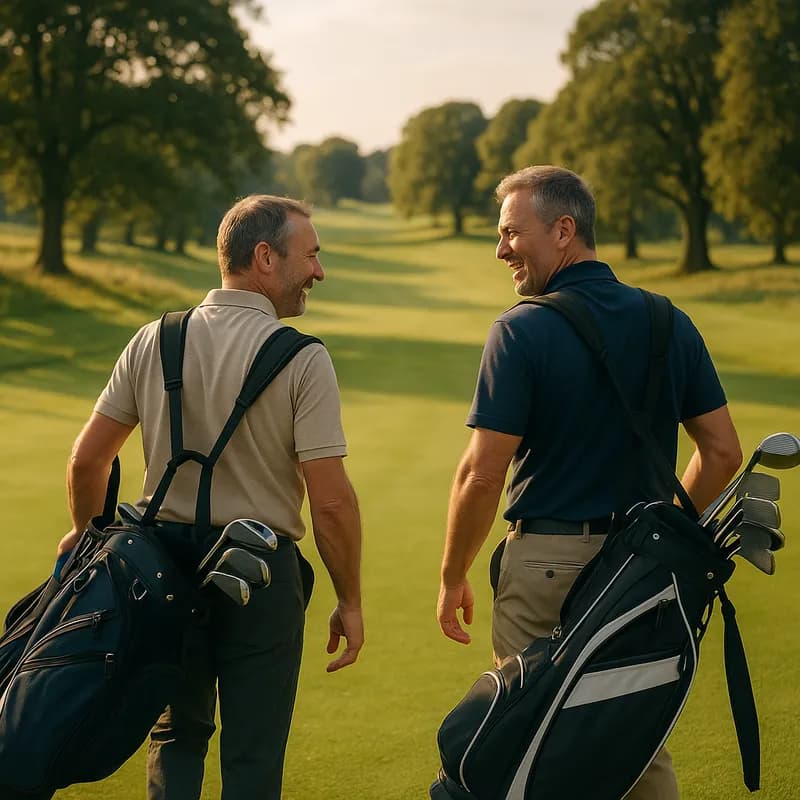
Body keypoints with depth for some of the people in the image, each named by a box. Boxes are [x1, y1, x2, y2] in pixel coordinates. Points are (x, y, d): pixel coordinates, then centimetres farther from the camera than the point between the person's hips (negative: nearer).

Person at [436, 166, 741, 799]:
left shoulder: (522, 331, -12)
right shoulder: (669, 323, 3)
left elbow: (483, 475, -14)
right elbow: (722, 452, 6)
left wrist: (453, 578, -3)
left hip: (546, 562, -5)